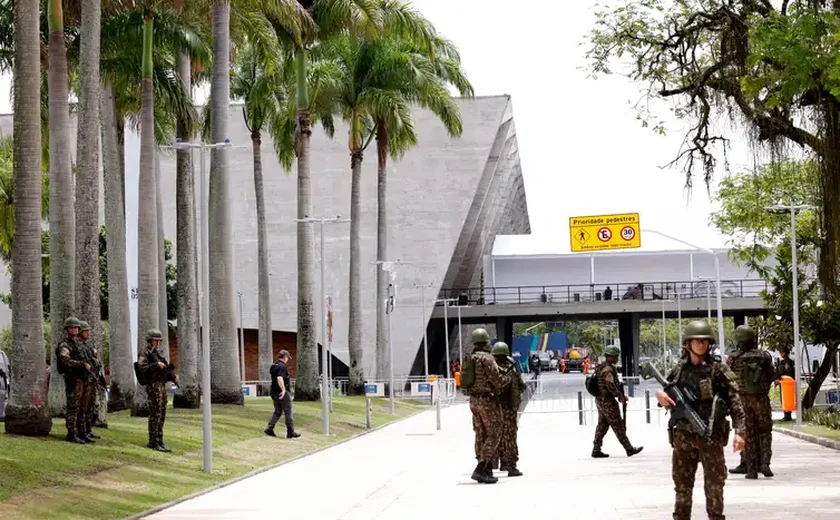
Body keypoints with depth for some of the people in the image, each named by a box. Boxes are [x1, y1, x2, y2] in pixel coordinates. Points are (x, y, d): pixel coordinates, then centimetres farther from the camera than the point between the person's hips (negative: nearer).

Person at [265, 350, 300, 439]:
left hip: (274, 393, 9)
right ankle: (290, 432, 2)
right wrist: (283, 389, -35)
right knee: (288, 412, -1)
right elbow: (279, 378, -30)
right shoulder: (282, 366, -17)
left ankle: (269, 428, 6)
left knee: (277, 411, 16)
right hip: (283, 393, -9)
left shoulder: (274, 365, 12)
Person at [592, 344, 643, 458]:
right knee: (618, 426, -4)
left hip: (600, 400, 10)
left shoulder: (601, 367, 15)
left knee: (602, 425, 11)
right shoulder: (608, 369, -18)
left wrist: (620, 395, 13)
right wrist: (620, 396, -12)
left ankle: (596, 450, 10)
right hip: (608, 401, -10)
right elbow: (610, 385, -24)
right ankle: (629, 449, 1)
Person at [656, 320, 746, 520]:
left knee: (714, 485, 1)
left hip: (711, 436, -4)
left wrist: (739, 431, -15)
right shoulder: (679, 371, 7)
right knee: (682, 484, 10)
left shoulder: (718, 370, -5)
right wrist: (660, 396, -6)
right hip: (683, 436, 4)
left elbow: (735, 401, -7)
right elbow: (670, 400, 18)